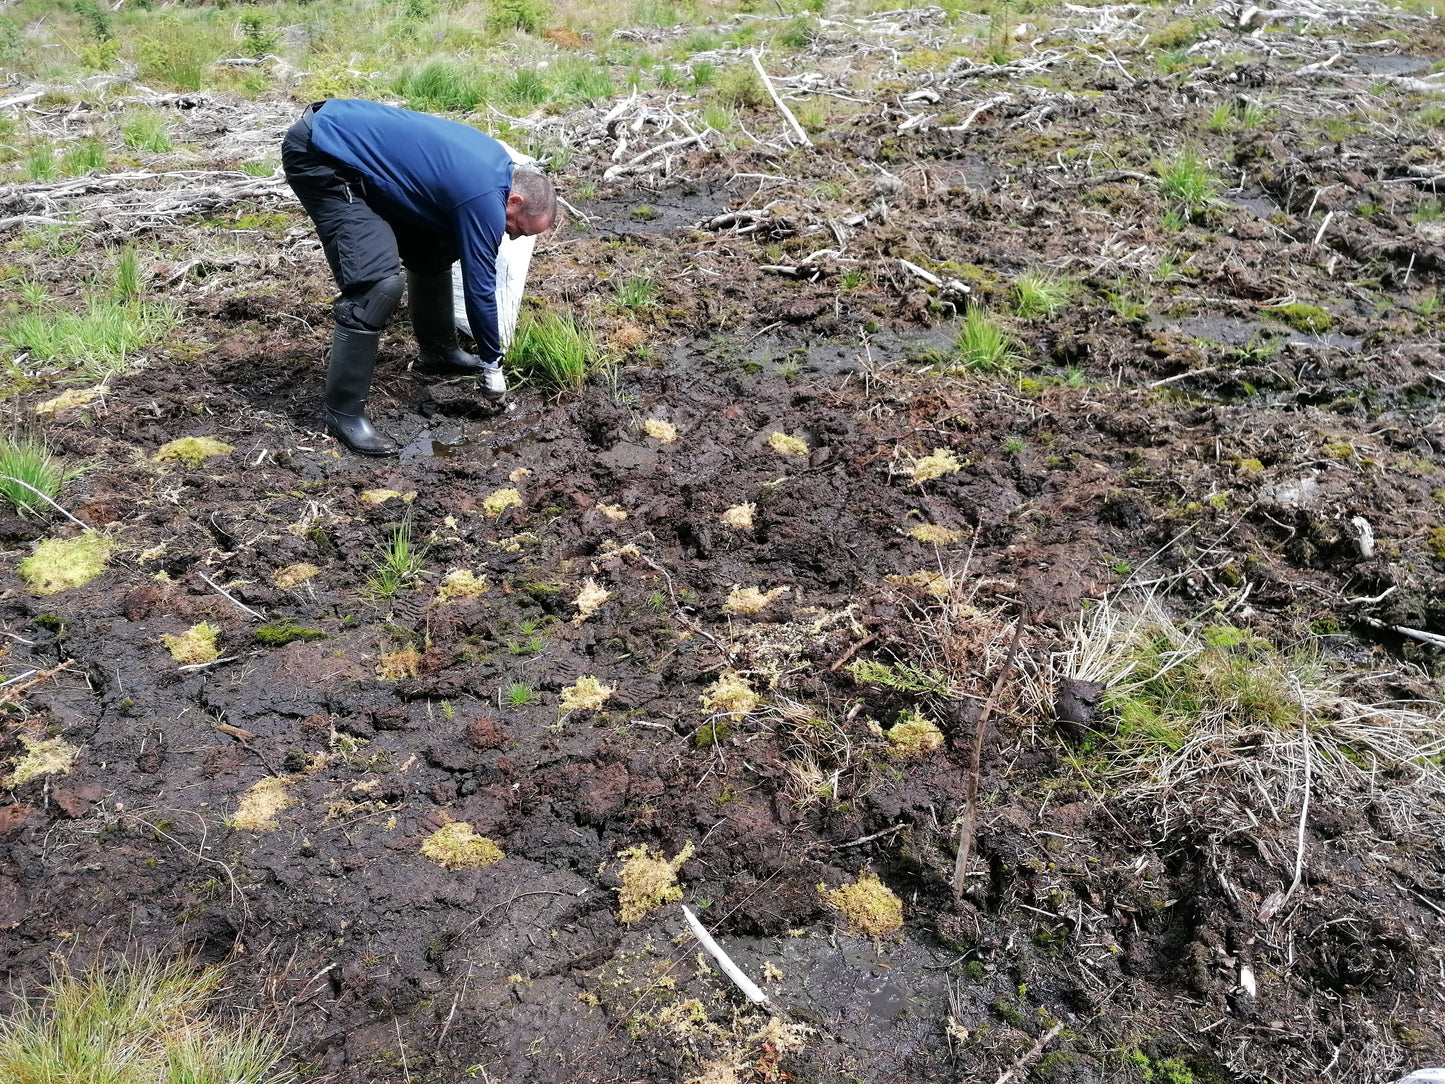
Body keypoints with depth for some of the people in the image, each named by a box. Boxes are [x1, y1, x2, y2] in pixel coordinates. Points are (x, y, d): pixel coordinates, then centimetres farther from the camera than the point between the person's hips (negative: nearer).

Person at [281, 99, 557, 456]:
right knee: (379, 285, -20)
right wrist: (491, 363, 1)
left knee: (432, 246, 15)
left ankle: (438, 352, 31)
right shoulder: (486, 200, -19)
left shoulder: (496, 160, 7)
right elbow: (479, 287, -12)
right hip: (318, 158, -10)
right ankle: (343, 412, -10)